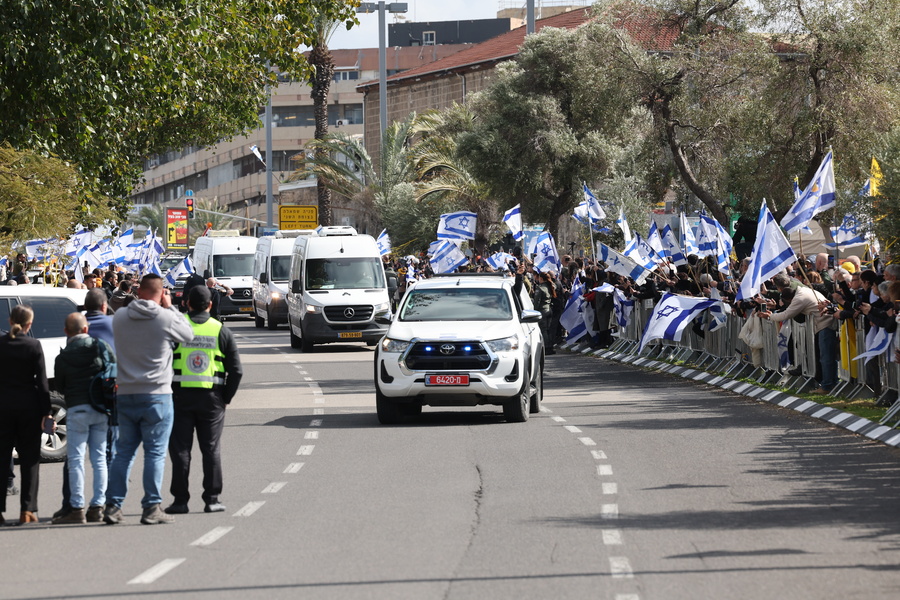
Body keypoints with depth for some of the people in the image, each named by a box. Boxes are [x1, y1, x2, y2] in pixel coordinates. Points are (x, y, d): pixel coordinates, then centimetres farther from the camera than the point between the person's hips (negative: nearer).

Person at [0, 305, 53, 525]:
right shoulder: (33, 346, -7)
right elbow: (42, 381, -7)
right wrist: (47, 412, -5)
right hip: (28, 406, -1)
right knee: (29, 458, 4)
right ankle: (27, 510, -1)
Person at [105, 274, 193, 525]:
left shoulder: (120, 317, 2)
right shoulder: (166, 318, -10)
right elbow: (188, 335, 8)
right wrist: (169, 307, 12)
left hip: (125, 394, 4)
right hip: (156, 394, -4)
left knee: (124, 451, 11)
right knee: (155, 453, 1)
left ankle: (113, 505, 8)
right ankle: (151, 508, 0)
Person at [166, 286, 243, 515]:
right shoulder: (221, 332, 3)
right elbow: (236, 370, 2)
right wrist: (226, 398, 10)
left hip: (180, 395, -1)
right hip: (212, 398, 1)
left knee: (180, 449, 4)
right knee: (211, 449, 7)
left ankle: (180, 499, 3)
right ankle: (212, 499, 5)